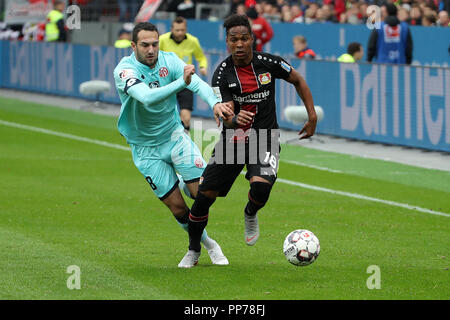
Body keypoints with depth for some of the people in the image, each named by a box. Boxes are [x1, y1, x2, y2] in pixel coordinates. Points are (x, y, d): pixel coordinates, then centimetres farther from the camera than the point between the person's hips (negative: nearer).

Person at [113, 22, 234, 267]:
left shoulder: (168, 61, -9)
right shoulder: (125, 70, -21)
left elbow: (198, 83, -23)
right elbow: (147, 98, -39)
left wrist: (214, 103, -43)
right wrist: (181, 82, -50)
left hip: (174, 136, 3)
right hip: (146, 148, -3)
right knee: (176, 206, -3)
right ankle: (207, 244, 22)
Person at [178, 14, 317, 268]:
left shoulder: (268, 63, -9)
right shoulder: (222, 74, -10)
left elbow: (298, 80, 9)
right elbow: (224, 115, -17)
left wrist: (312, 117, 6)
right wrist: (235, 119, -42)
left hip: (265, 140, -1)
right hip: (232, 140, 1)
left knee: (260, 186, -29)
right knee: (205, 195, -4)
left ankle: (251, 215, 9)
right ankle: (194, 251, 19)